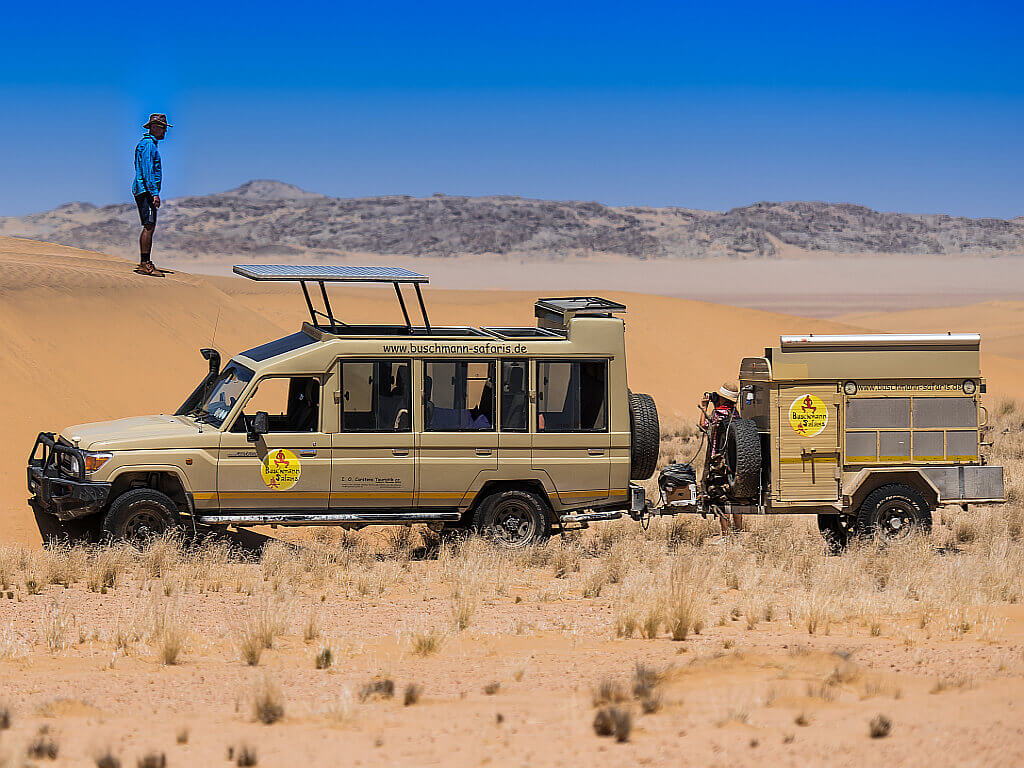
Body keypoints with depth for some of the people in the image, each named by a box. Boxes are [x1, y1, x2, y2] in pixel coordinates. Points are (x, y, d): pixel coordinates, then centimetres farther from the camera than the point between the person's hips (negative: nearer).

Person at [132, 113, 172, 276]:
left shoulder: (150, 144, 22)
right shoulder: (148, 144, -11)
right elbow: (147, 171, -19)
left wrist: (154, 192, 25)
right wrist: (154, 193, -22)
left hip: (143, 191, 11)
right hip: (146, 189, -11)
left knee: (149, 227, 11)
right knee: (149, 226, -14)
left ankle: (144, 264, 12)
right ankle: (145, 264, -18)